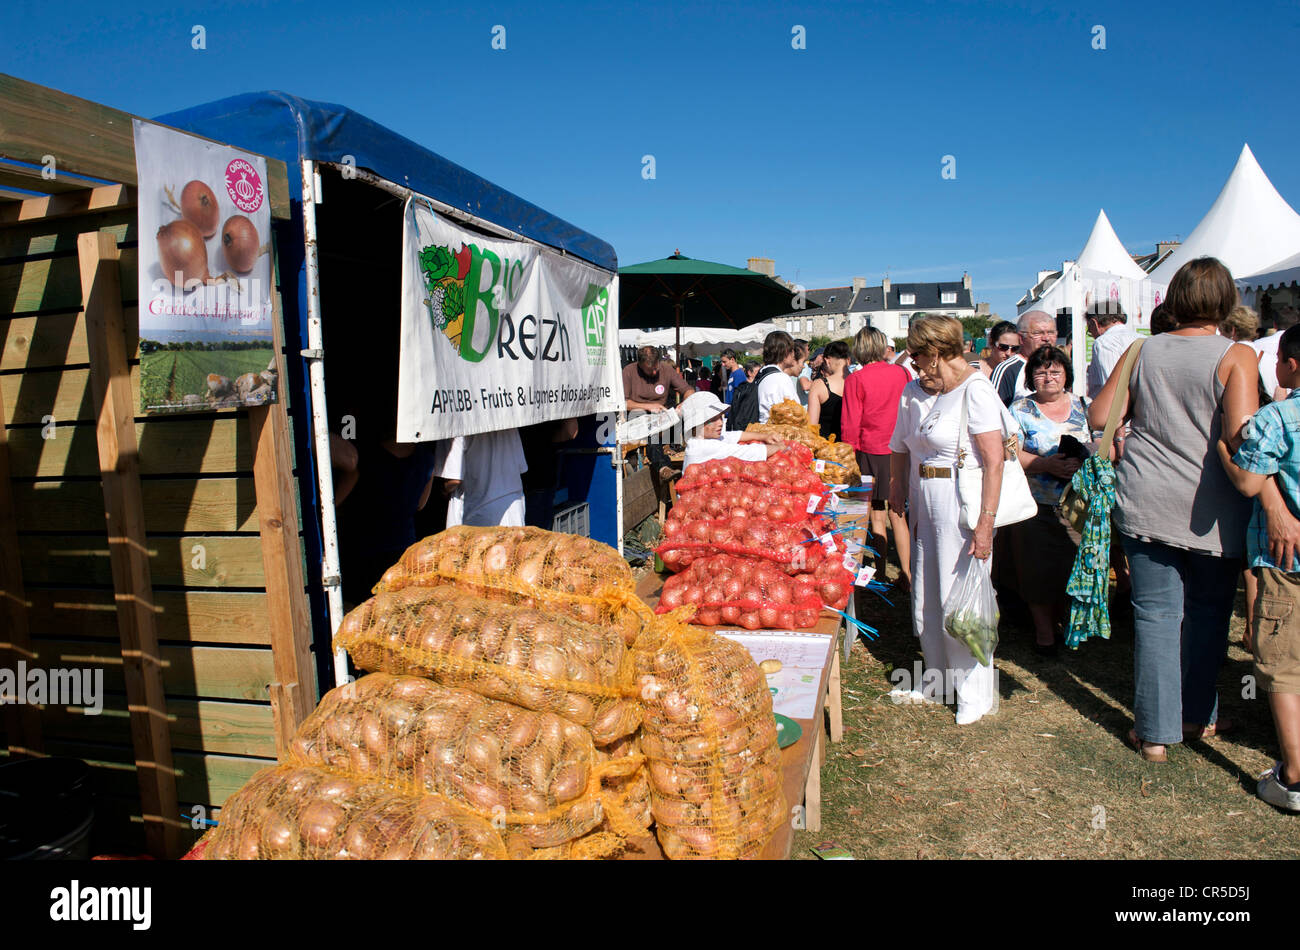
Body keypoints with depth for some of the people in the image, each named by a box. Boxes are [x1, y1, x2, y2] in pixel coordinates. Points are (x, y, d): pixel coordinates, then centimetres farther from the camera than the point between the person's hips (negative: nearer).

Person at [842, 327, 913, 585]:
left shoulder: (856, 380, -9)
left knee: (878, 516, 6)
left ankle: (881, 575, 12)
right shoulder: (902, 373, 0)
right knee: (897, 515, 11)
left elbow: (850, 425, -9)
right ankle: (906, 574, 15)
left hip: (871, 452, -3)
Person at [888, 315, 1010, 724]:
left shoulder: (975, 389, -11)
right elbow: (900, 448, 21)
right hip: (925, 506, 7)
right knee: (925, 597, 13)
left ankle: (975, 692, 14)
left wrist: (986, 521, -21)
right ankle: (938, 677, 32)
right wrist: (898, 489, 13)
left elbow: (994, 461, -17)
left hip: (962, 504, -7)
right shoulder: (914, 392, 10)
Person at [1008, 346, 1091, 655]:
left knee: (1076, 564, 2)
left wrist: (1082, 461, -10)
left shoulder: (1084, 406, 12)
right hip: (1037, 506, -2)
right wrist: (1048, 465, -18)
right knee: (1039, 568, 1)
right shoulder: (1020, 410, 4)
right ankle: (1043, 628, 18)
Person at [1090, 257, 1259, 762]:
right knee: (1207, 615, 17)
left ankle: (1155, 730, 13)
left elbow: (1099, 416, 4)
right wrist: (1275, 504, -13)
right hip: (1210, 510, -1)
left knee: (1156, 614, 7)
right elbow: (1241, 438, -20)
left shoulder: (1143, 351, 1)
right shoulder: (1236, 356, -9)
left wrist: (1124, 447, 22)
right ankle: (1198, 714, 33)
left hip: (1146, 502, 2)